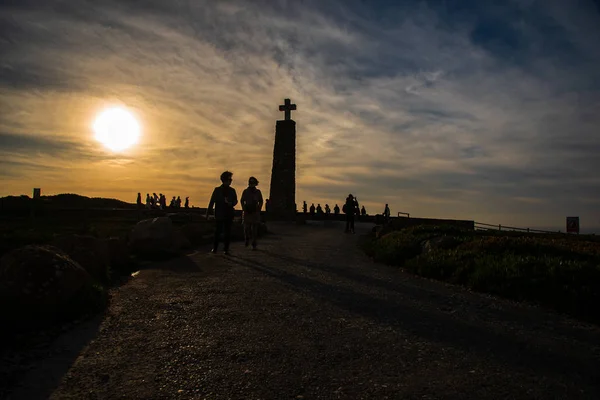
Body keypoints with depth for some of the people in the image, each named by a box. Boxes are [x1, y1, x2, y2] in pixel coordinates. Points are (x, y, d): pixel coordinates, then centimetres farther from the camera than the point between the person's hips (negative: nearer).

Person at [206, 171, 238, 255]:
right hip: (219, 214, -2)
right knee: (218, 231, -1)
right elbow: (212, 202, 3)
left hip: (229, 214, 2)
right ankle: (215, 248, 9)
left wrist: (231, 203, -9)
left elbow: (235, 201, 15)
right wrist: (208, 213, -1)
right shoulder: (217, 190, 4)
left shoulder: (232, 190, 10)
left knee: (227, 232, 1)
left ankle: (226, 249, 6)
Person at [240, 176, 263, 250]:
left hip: (255, 213, 0)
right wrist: (244, 209, 2)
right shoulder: (245, 191, 4)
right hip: (247, 212, 0)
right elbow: (242, 201, 13)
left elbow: (261, 202, 14)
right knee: (246, 228, -4)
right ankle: (247, 239, 25)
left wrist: (258, 209, 4)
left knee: (254, 230, 0)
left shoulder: (258, 192, 6)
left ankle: (254, 245, 5)